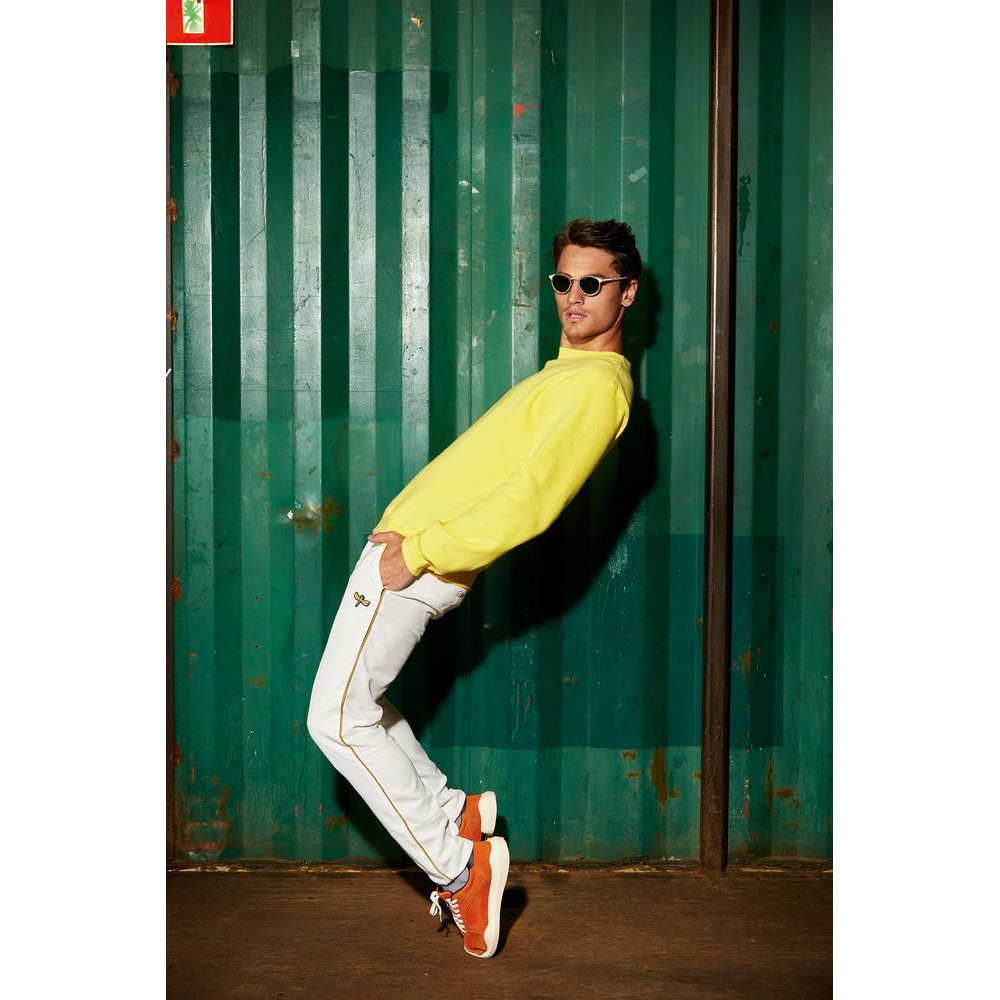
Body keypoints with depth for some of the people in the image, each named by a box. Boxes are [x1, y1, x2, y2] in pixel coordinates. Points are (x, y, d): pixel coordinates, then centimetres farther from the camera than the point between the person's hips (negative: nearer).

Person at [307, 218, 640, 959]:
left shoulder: (597, 385, -16)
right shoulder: (569, 371, 16)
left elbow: (532, 499, -25)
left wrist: (419, 551, -20)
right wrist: (407, 526, 12)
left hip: (416, 565, -10)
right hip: (412, 541, 10)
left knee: (340, 718, -8)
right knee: (355, 705, 17)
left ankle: (457, 865, -2)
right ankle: (455, 815, 21)